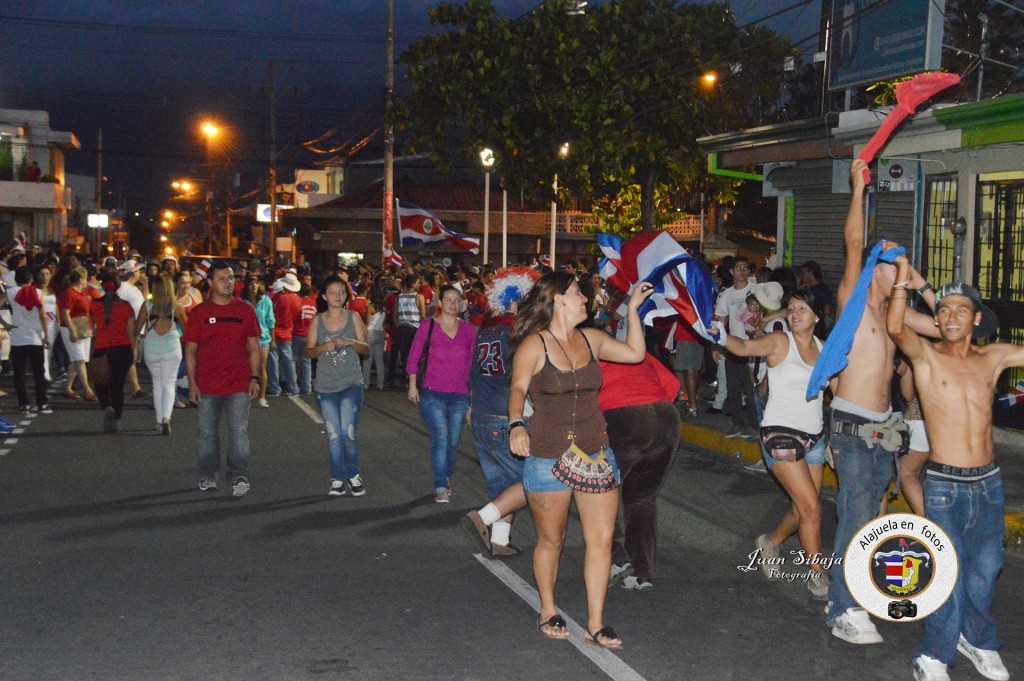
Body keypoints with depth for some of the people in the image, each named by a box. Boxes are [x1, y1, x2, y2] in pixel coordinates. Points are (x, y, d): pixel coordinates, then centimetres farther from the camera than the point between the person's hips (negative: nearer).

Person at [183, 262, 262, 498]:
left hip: (238, 385, -1)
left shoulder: (245, 310, 5)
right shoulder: (199, 313, 2)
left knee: (239, 432, -8)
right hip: (207, 387, 1)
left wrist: (254, 378, 0)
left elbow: (254, 347, 8)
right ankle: (208, 477, 23)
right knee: (207, 434, 11)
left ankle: (239, 477, -7)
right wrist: (192, 383, -1)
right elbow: (190, 350, 5)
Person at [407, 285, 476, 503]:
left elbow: (472, 362, 13)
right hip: (432, 394, -3)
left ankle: (447, 476, 32)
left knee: (453, 442, 6)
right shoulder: (428, 327, -1)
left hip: (459, 395, 3)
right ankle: (441, 488, -9)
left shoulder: (468, 330, 7)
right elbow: (414, 356, 3)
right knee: (441, 438, -13)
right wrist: (412, 385, 0)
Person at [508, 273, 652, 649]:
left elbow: (635, 353, 19)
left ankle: (595, 624, 7)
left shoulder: (591, 339, 9)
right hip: (547, 458, -4)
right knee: (551, 540, 9)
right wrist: (517, 425, -33)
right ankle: (548, 611, 29)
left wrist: (633, 309, 16)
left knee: (602, 538, -1)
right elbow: (518, 388, -15)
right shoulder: (533, 345, -7)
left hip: (596, 454, 5)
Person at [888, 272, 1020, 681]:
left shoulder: (993, 358, 8)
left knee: (984, 571, 15)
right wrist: (903, 277, -29)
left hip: (988, 482, 4)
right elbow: (896, 328, -22)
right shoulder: (927, 357, -4)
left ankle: (978, 640, 37)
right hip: (945, 486, -4)